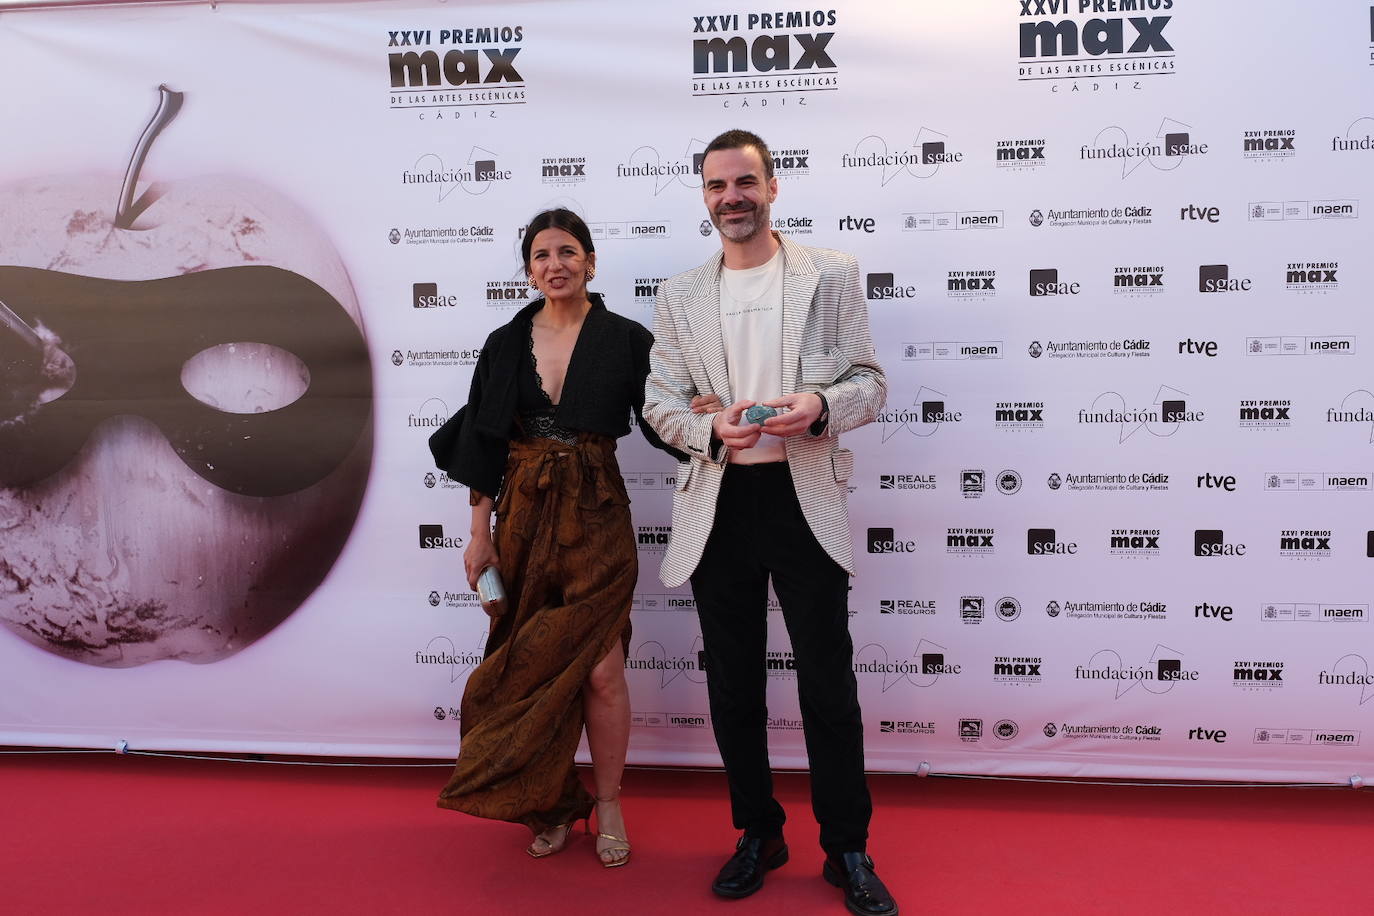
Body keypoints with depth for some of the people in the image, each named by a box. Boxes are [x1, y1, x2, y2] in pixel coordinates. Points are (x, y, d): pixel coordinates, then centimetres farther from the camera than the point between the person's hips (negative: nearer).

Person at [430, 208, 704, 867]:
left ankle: (606, 805, 16)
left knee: (600, 670, -4)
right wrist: (481, 534, 3)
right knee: (530, 663, 8)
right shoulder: (506, 344, 6)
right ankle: (550, 801, 26)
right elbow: (484, 444, 7)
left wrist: (698, 416, -19)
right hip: (524, 516, 3)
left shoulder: (625, 339, 1)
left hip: (595, 516, -2)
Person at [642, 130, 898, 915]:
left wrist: (820, 406, -20)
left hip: (805, 498, -2)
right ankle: (758, 834, 31)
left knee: (829, 683, 4)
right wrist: (711, 431, -16)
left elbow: (871, 383, 1)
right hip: (719, 504, 3)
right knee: (734, 685, 12)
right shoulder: (679, 296, 9)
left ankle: (848, 850, 22)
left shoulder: (834, 275, 3)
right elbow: (659, 400, 5)